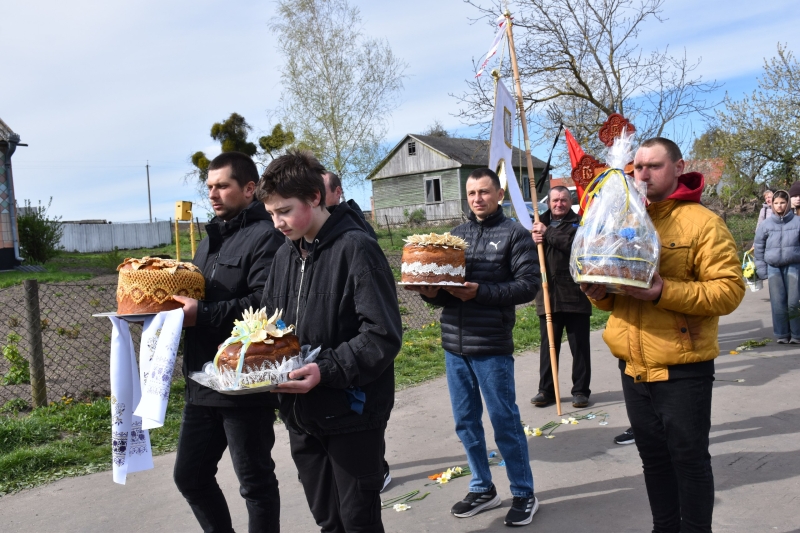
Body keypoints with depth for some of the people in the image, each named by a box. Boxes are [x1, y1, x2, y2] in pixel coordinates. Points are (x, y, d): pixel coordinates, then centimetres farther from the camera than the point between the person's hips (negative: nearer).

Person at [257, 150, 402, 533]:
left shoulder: (355, 248, -15)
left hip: (351, 414, -6)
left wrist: (327, 371, -27)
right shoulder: (286, 254, 8)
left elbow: (383, 334, -19)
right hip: (302, 415, 7)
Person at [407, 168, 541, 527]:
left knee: (505, 423, 4)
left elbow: (528, 285, -10)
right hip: (454, 345, 5)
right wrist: (432, 292, -8)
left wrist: (480, 292, -20)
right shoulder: (456, 234, 14)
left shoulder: (515, 235, -1)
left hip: (492, 346, -5)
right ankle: (482, 489, 29)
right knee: (466, 423, 13)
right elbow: (444, 287, 15)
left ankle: (524, 494, 20)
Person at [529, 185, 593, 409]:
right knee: (548, 346, 9)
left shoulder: (579, 223, 0)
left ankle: (581, 390, 16)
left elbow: (574, 244, -20)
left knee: (579, 345, 5)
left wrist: (547, 232, -15)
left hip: (575, 295, -4)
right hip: (547, 296, 4)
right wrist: (533, 242, -7)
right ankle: (546, 390, 19)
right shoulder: (540, 224, 15)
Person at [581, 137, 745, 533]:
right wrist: (599, 292, -7)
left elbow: (729, 289, -15)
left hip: (683, 369, -6)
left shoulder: (702, 222, -8)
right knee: (653, 457, 18)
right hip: (634, 367, 6)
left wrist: (664, 291, -26)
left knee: (689, 458, 6)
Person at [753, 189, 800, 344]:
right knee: (778, 303, 0)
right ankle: (782, 334, 10)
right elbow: (759, 247, 8)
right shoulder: (766, 224, 3)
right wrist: (761, 269, 5)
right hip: (773, 267, 1)